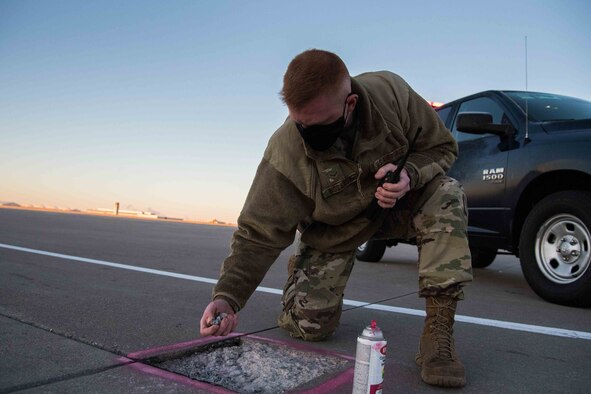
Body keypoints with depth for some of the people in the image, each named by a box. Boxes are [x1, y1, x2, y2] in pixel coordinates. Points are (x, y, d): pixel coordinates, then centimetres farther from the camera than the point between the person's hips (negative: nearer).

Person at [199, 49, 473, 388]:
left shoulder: (391, 93, -26)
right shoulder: (285, 153, -29)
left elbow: (442, 146, -10)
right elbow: (259, 235, -23)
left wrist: (411, 174, -32)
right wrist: (228, 297, -37)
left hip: (397, 205, 2)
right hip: (333, 229, -1)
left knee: (447, 197, -30)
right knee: (309, 325, -13)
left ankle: (439, 329, -23)